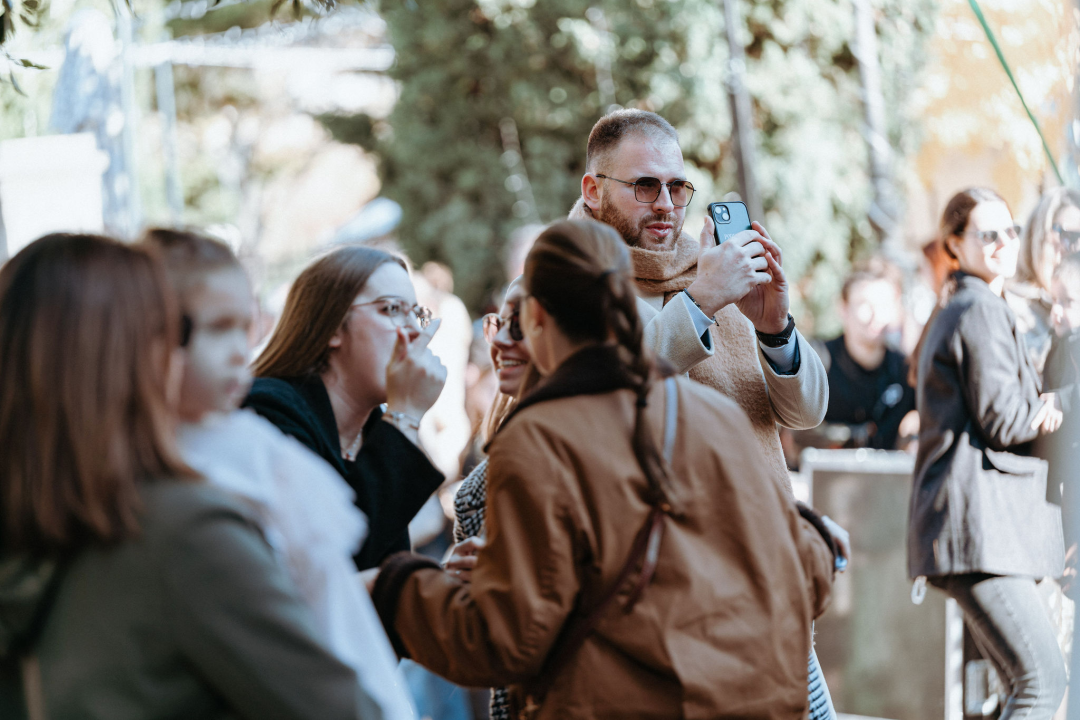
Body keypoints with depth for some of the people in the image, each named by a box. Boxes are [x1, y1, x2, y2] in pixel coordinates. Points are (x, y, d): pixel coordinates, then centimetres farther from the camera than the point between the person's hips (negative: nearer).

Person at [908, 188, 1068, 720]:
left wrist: (1036, 412, 9)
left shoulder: (951, 315, 25)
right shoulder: (982, 312, -7)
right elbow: (1002, 420, -13)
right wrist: (1051, 410, 4)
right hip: (979, 521, -11)